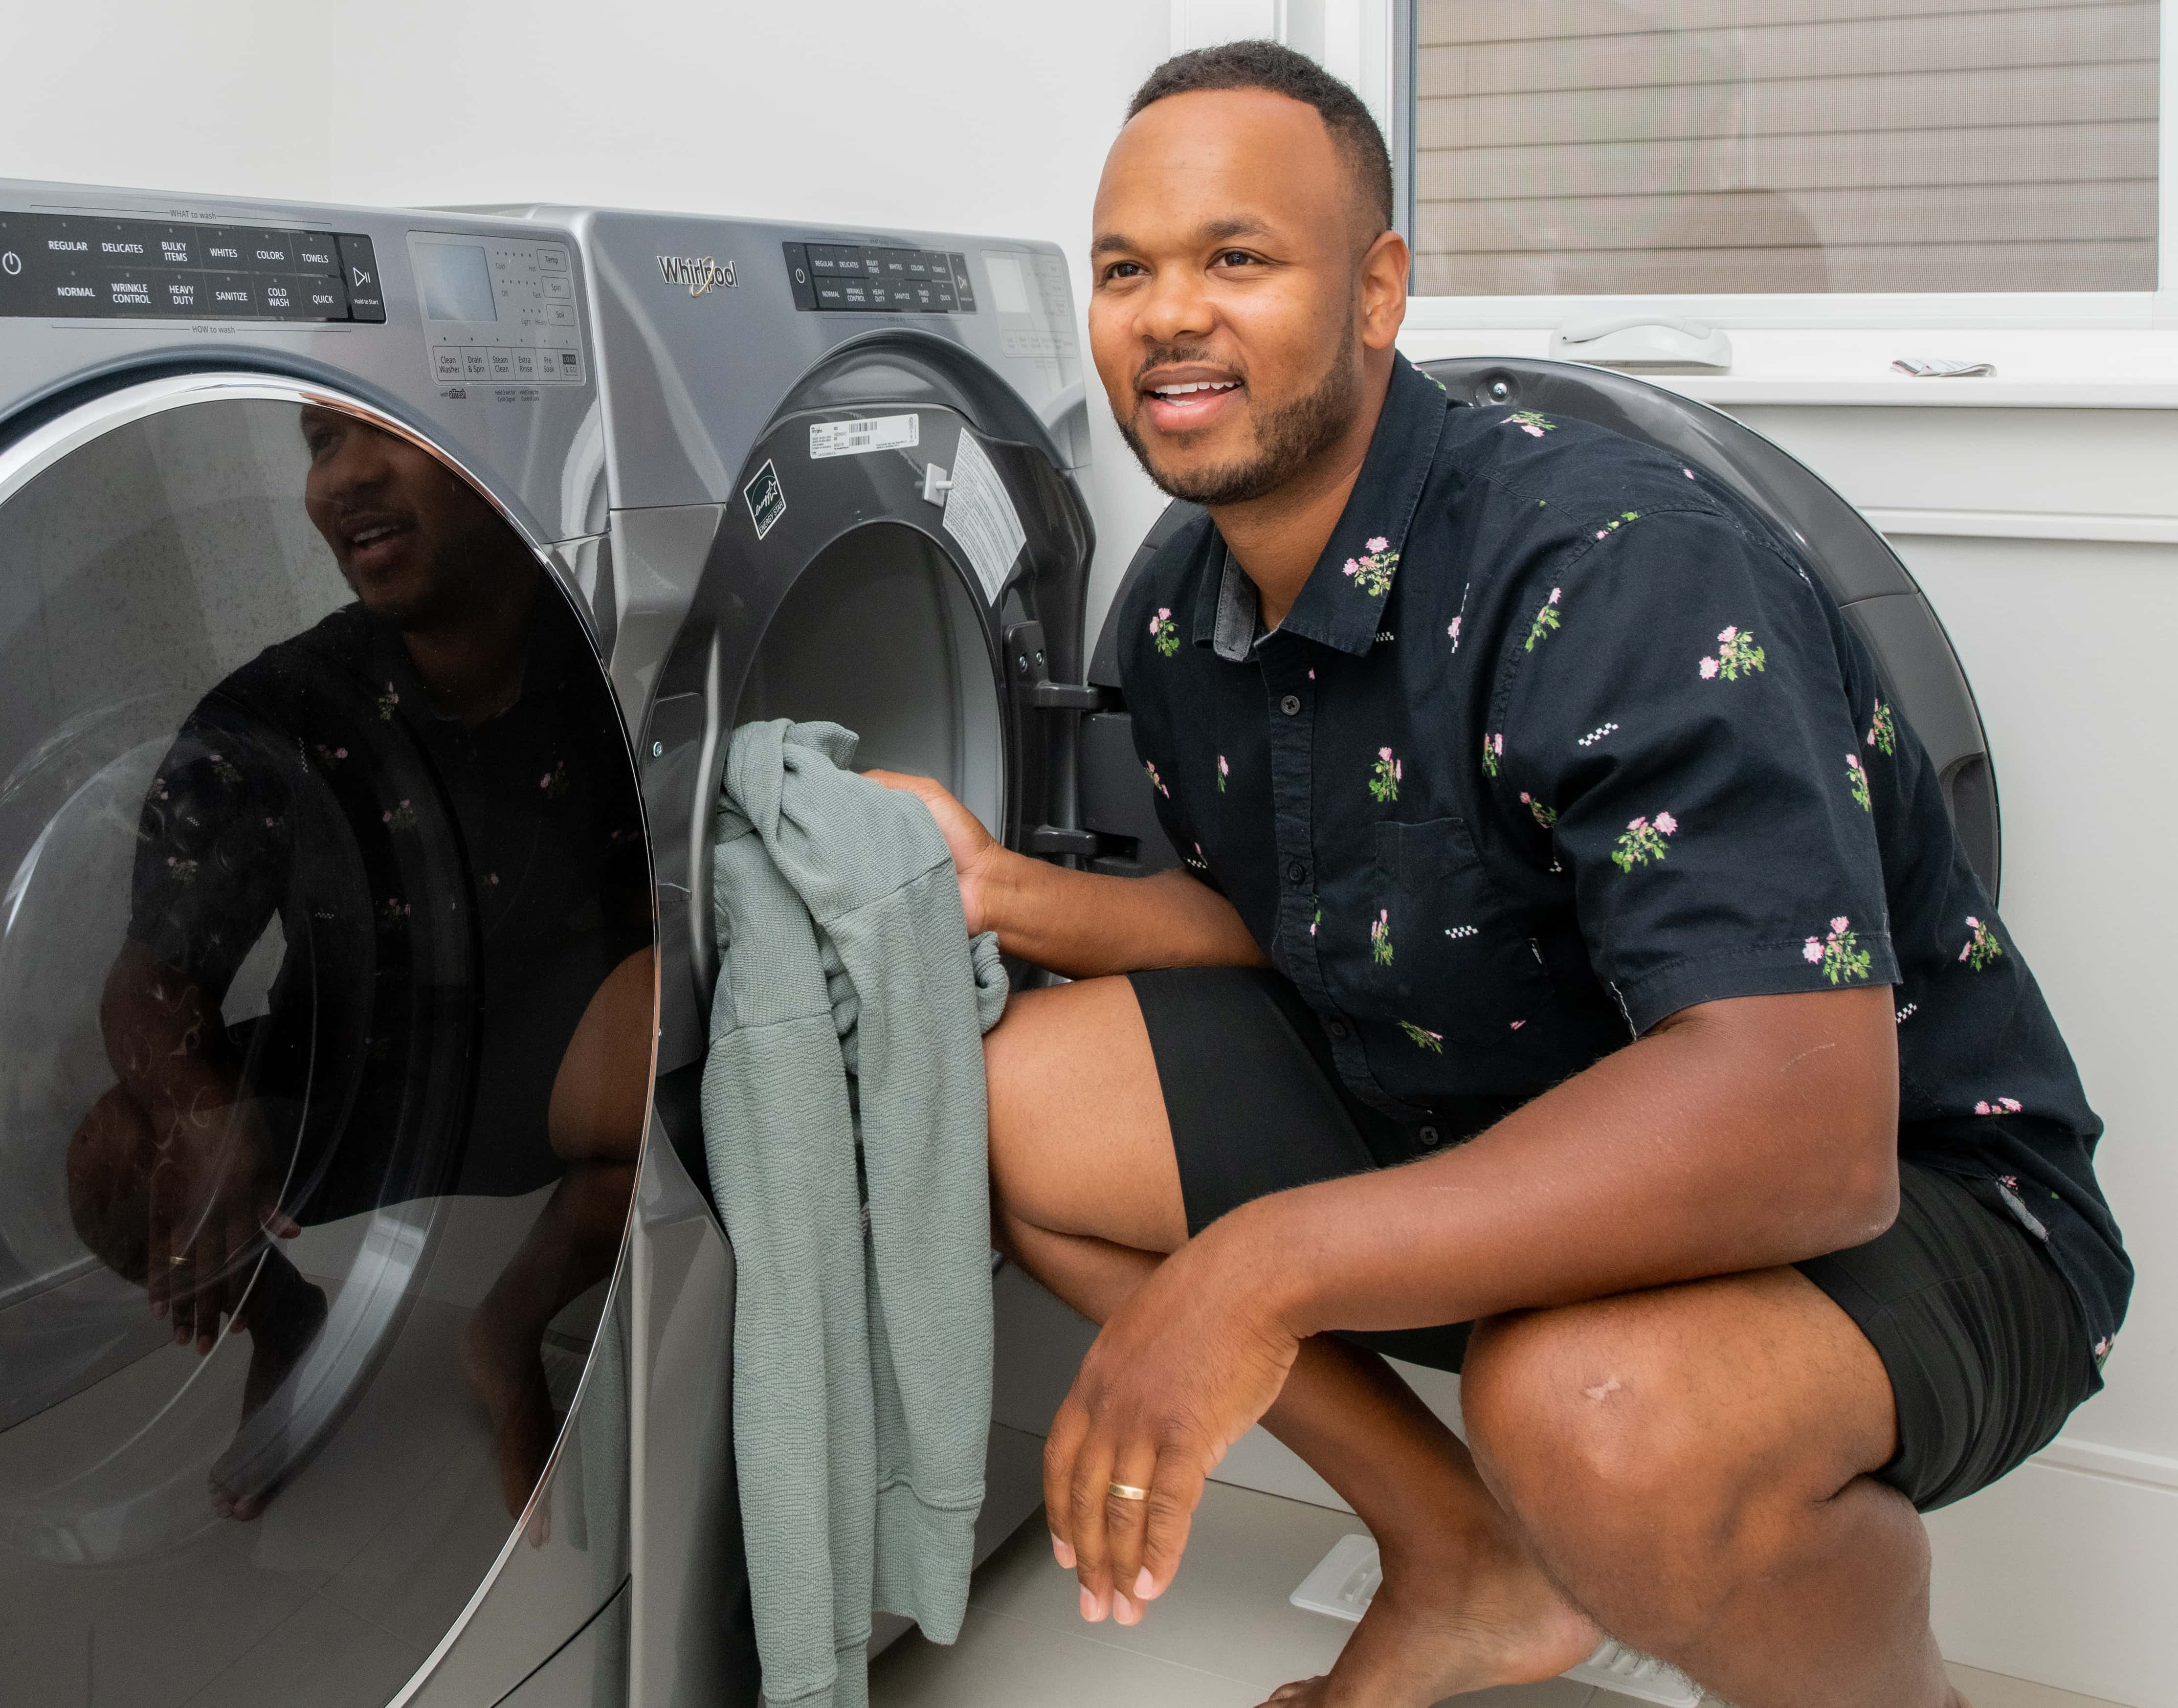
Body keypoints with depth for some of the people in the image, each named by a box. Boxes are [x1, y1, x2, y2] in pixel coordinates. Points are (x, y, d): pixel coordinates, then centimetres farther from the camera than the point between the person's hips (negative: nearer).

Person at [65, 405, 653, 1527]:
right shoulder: (267, 725, -16)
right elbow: (151, 984, -15)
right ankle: (287, 1333, 12)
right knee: (125, 1170, -28)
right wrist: (207, 1118, -37)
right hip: (342, 1081, 1)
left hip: (543, 1075, -1)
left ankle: (512, 1338, -1)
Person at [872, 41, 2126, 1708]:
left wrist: (1269, 1268, -42)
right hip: (1469, 1140, 8)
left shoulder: (1616, 568, -28)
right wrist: (1008, 889, -4)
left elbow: (1803, 1126, -38)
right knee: (1024, 1093, -3)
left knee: (1592, 1403, -39)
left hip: (1896, 1190, -7)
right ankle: (1473, 1568, 13)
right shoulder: (1179, 622, -1)